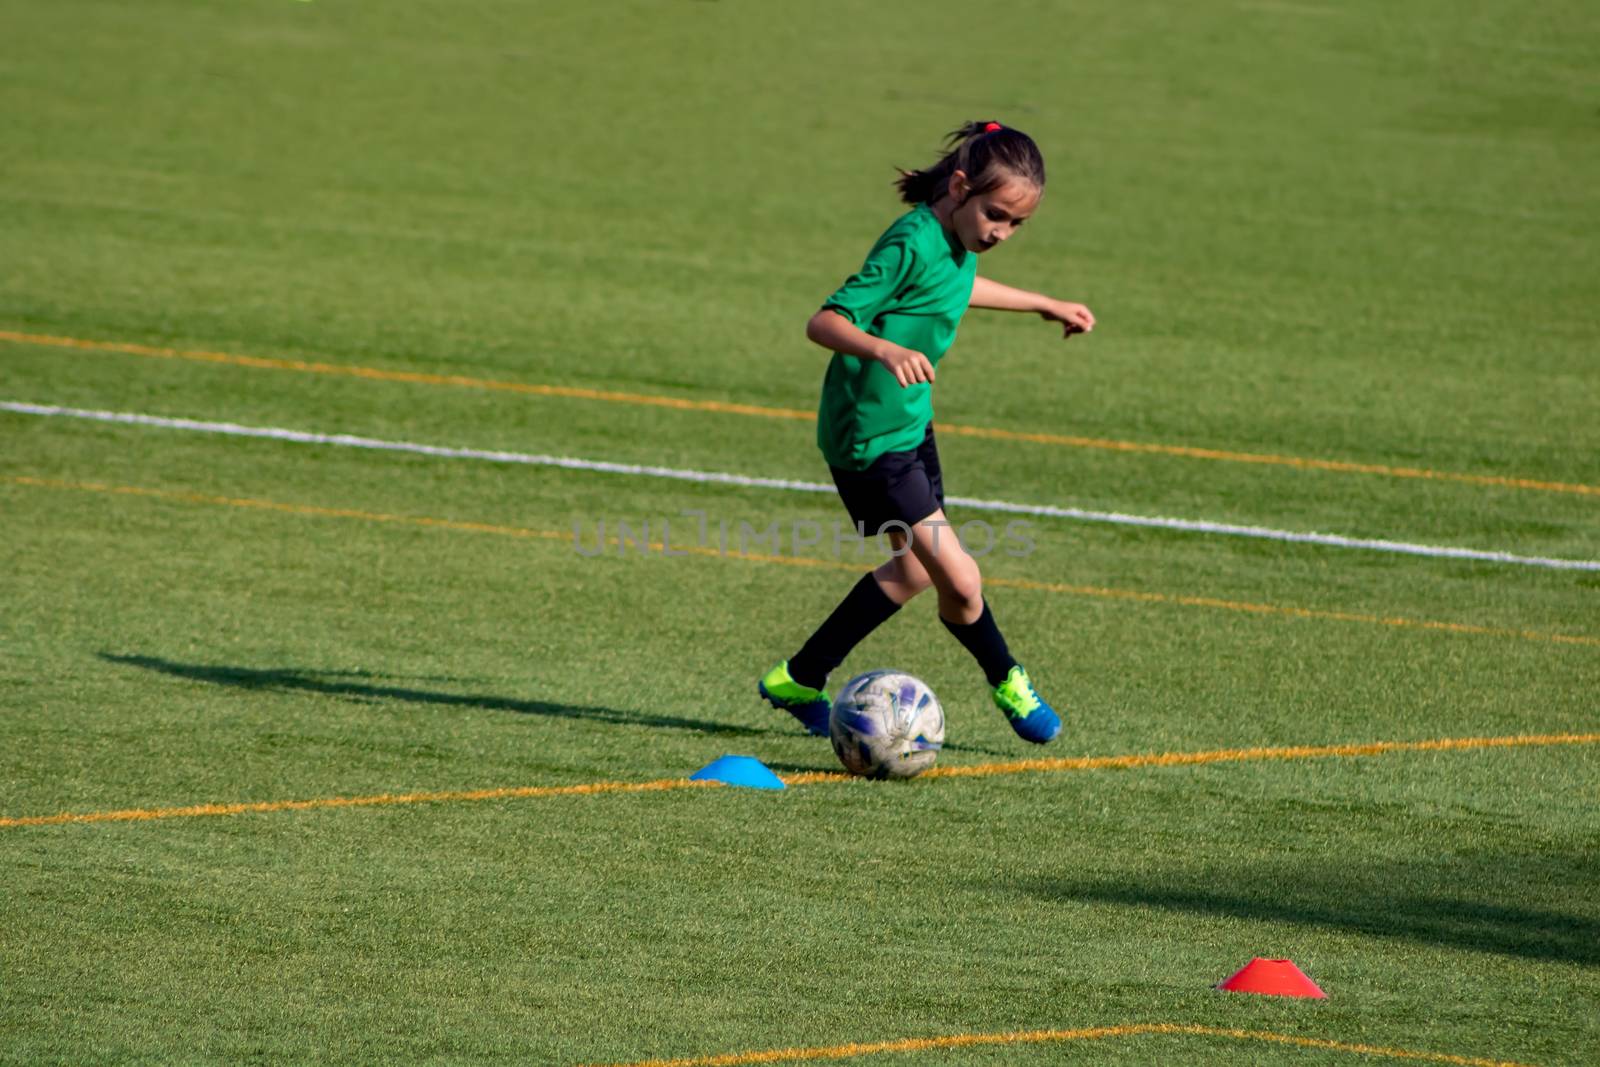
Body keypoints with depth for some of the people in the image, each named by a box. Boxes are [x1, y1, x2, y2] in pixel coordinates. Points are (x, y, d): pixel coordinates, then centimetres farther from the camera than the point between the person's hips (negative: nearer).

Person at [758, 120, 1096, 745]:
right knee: (960, 579, -11)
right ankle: (1006, 682, 13)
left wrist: (1044, 304, 38)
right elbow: (824, 322, -29)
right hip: (870, 436, -10)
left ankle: (800, 680, 29)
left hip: (908, 422, 10)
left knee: (915, 568, 20)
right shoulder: (911, 246, -25)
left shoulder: (957, 242, 4)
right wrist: (884, 349, -47)